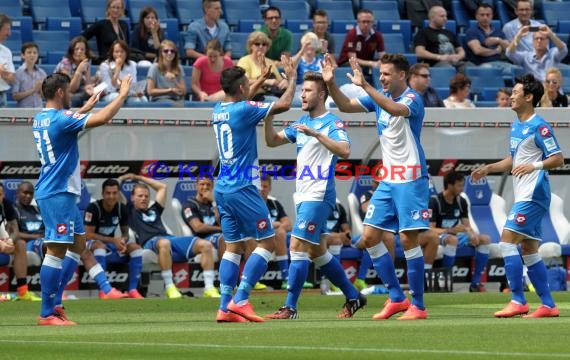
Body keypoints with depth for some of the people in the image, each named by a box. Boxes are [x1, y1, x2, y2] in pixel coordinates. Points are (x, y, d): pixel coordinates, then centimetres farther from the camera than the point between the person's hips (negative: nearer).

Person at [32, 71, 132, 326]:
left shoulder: (41, 119, 11)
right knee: (56, 251, -9)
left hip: (63, 193, 10)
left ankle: (55, 302, 14)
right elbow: (103, 118, -23)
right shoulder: (60, 119, -17)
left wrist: (83, 109, 37)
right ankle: (47, 314, -9)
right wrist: (123, 95, -10)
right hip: (58, 194, -10)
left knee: (78, 244, 16)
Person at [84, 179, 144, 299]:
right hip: (92, 243, -6)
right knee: (99, 245, -40)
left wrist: (123, 240, -20)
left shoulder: (121, 208, -1)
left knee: (136, 247, -17)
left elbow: (125, 232, 7)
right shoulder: (93, 208, -18)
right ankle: (104, 290, -43)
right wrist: (113, 240, -24)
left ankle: (132, 289, -17)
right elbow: (88, 234, -20)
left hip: (112, 244, 6)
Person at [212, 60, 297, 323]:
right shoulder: (243, 110, -14)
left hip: (222, 189, 8)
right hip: (242, 189, -8)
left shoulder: (219, 110, 9)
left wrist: (261, 81, 38)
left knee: (233, 246, 10)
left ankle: (225, 307, 2)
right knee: (267, 242, -2)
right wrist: (292, 79, 5)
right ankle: (240, 300, -12)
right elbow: (283, 105, -11)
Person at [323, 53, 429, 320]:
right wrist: (331, 84, -5)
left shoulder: (412, 99, -13)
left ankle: (417, 306, -2)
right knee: (369, 237, 4)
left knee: (408, 239, -9)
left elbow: (396, 109, -34)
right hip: (388, 180, 8)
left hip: (410, 179, -8)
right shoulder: (380, 97, 10)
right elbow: (346, 106, 12)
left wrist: (365, 86, -41)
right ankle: (397, 298, 13)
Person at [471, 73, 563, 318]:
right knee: (529, 249, 10)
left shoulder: (539, 127, -12)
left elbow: (558, 159, -14)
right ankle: (548, 305, 12)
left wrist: (534, 165, -27)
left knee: (507, 241, -14)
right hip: (523, 195, 10)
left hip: (533, 195, -10)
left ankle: (518, 301, -14)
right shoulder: (516, 126, 16)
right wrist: (488, 169, 16)